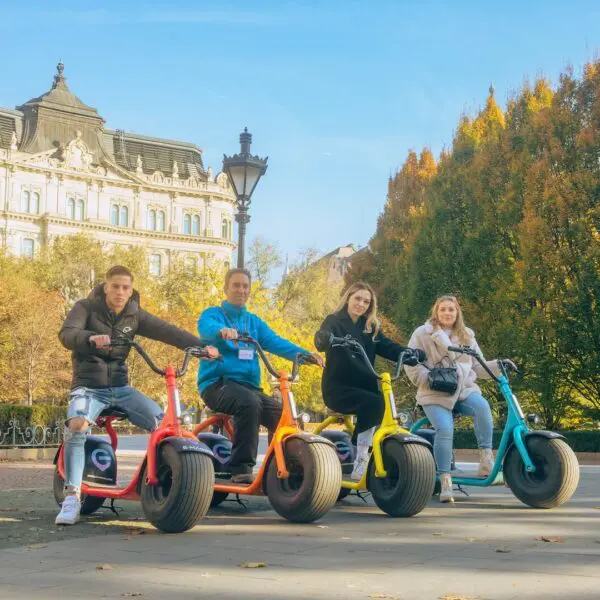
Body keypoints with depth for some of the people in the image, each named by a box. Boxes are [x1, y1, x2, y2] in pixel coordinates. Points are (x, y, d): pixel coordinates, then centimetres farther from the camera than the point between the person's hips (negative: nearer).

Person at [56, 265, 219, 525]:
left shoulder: (135, 314, 5)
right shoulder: (86, 307, -5)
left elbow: (167, 331, -6)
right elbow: (66, 334, -23)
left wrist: (201, 346, -22)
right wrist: (90, 338, -46)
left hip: (120, 388, 4)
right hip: (88, 386, -4)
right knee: (76, 425, -35)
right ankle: (72, 497, -27)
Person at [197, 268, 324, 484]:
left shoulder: (254, 322, 21)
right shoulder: (213, 314, 5)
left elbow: (276, 342, 5)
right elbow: (206, 327, -20)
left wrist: (304, 354, -13)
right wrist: (222, 331, -45)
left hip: (249, 386, 5)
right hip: (217, 383, -5)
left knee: (282, 414, -19)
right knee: (249, 403, -36)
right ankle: (241, 469, -31)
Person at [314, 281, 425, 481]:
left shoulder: (370, 328, 14)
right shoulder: (334, 321, -2)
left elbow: (388, 347, -1)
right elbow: (322, 339, -24)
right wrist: (325, 340, -49)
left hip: (362, 387, 6)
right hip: (338, 388, -5)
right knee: (373, 402, -32)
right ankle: (360, 462, -27)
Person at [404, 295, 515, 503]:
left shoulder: (467, 336, 17)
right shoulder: (423, 334, 5)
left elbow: (478, 367, 15)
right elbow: (411, 365, -1)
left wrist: (498, 365, -2)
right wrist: (428, 378, -17)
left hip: (464, 390, 3)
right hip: (435, 394, -2)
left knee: (482, 406, -32)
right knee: (445, 429, -28)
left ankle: (486, 458, -26)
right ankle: (445, 480, -18)